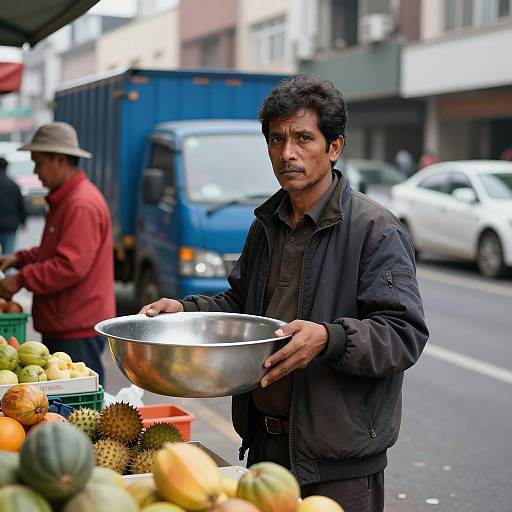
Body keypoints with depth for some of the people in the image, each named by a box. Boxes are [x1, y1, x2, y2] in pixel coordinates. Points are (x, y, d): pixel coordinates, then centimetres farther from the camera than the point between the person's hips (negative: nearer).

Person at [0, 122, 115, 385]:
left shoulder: (83, 205, -18)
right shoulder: (64, 199, 16)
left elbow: (70, 267, -24)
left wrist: (22, 279, -15)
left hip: (78, 330, -10)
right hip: (60, 326, 10)